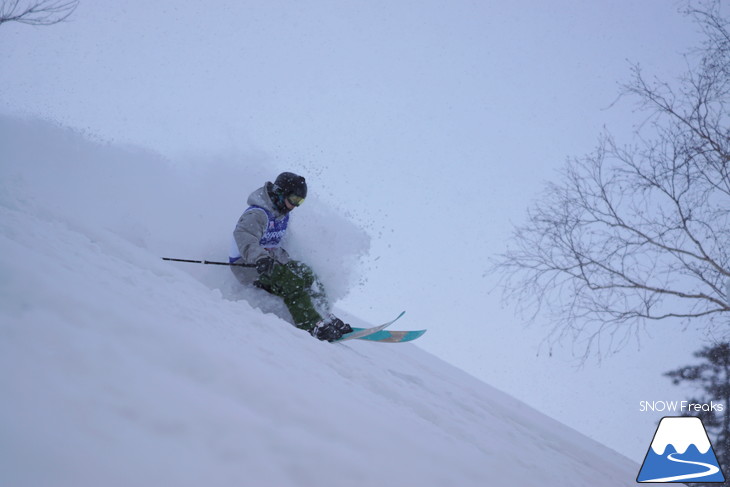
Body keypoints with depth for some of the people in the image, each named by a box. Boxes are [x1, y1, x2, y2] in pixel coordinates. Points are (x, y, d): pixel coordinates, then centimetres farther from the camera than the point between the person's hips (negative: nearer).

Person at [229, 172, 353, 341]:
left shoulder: (282, 213, 9)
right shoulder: (257, 214, -21)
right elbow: (243, 235, -40)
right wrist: (260, 259, -55)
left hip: (271, 260, 9)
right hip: (248, 265, -9)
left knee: (306, 273, -6)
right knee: (292, 283, -24)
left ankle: (325, 318, -4)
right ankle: (311, 327, -23)